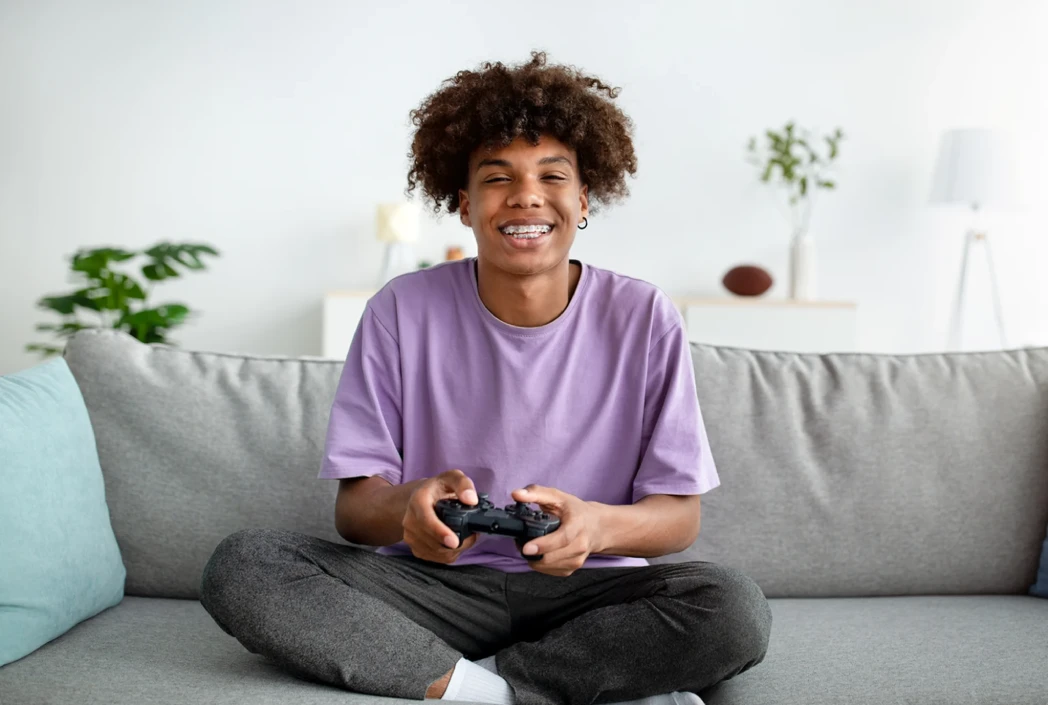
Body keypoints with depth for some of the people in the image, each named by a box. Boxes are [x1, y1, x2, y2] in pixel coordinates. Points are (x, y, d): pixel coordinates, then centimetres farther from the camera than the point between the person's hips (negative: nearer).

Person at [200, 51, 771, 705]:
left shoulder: (644, 320, -4)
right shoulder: (402, 312, -2)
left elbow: (680, 515, -4)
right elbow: (354, 507, -3)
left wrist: (598, 526, -28)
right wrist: (408, 507, -29)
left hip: (586, 592, 0)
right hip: (433, 589, 1)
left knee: (733, 607, -29)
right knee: (242, 566, -23)